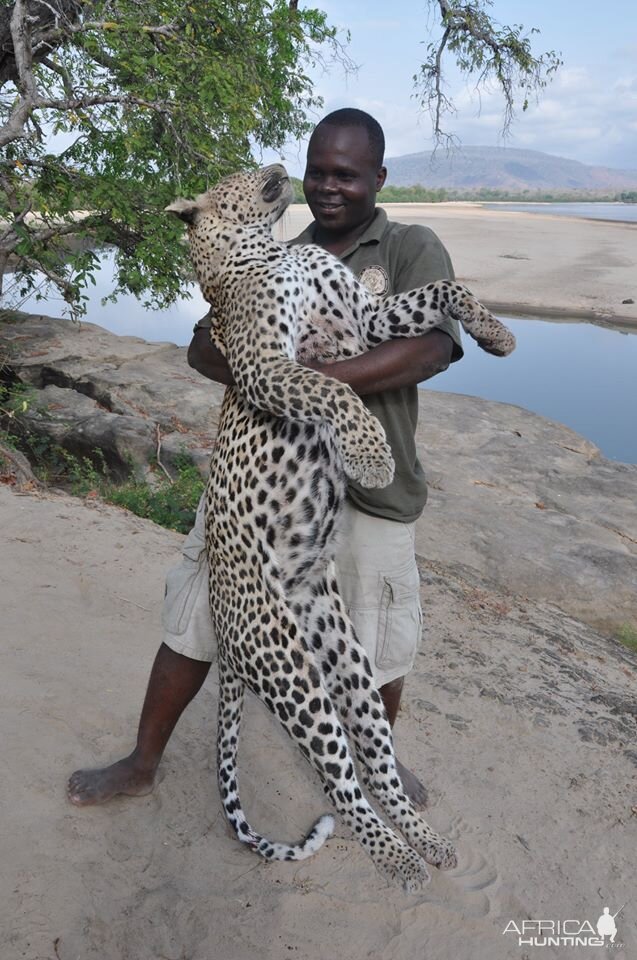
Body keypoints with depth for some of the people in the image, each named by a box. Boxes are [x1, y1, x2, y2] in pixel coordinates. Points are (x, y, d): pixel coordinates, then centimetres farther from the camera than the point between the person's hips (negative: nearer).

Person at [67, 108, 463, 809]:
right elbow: (204, 345, 3)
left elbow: (432, 345, -20)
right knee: (193, 620, 10)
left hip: (365, 486, -3)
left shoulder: (412, 249, -1)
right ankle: (142, 764, 33)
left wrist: (314, 378, -28)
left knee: (378, 647, 13)